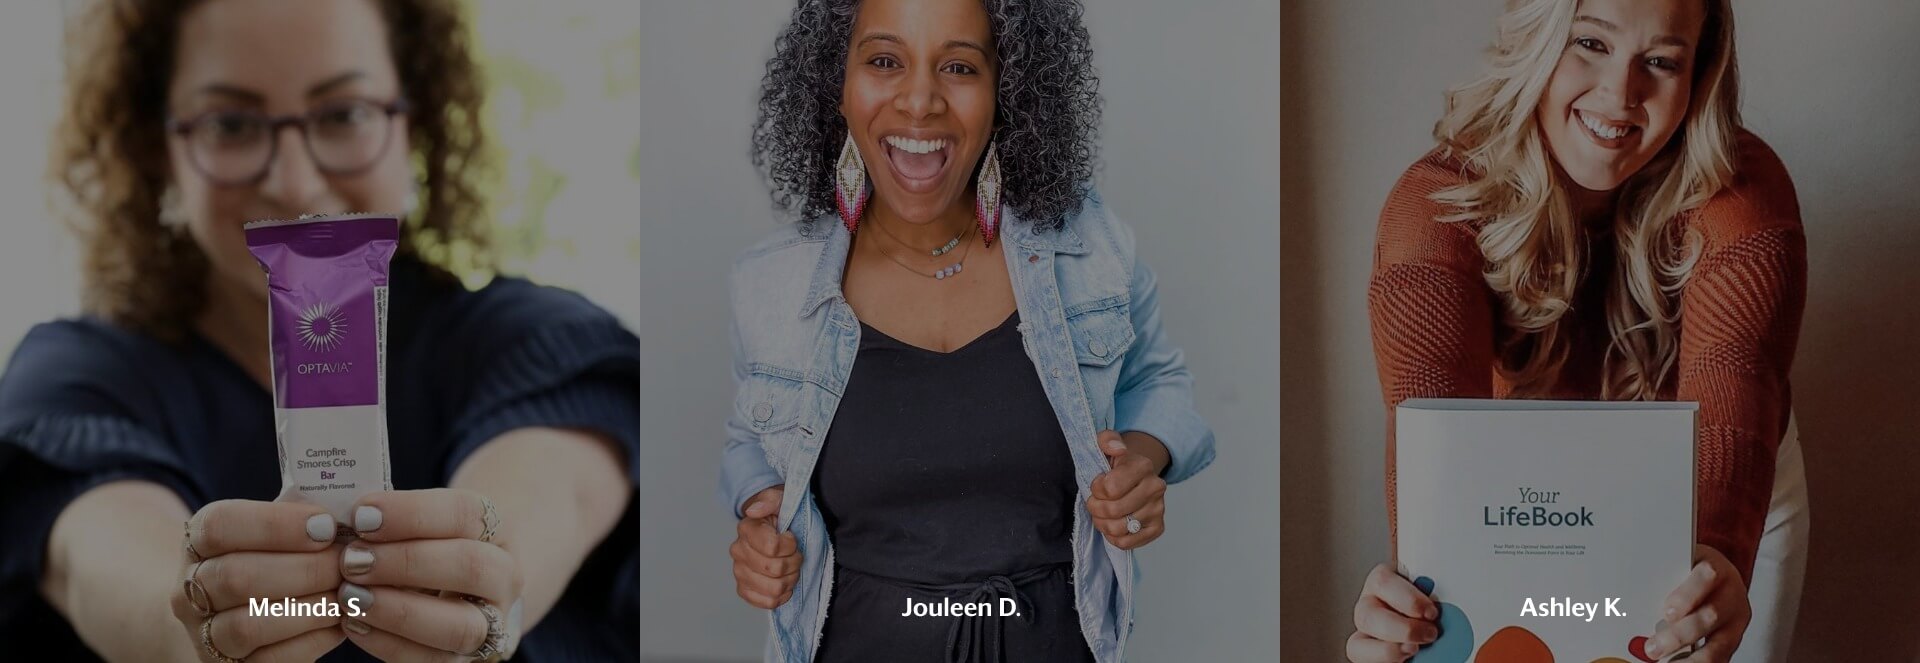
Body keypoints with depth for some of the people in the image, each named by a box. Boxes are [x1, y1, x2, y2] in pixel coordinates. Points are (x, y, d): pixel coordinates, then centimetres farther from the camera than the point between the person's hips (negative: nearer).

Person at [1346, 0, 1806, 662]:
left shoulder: (1740, 193, -27)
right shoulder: (1438, 205, -28)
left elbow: (1729, 394, -42)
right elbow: (1435, 408, -43)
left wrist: (1720, 558, -63)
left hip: (1726, 510, 1)